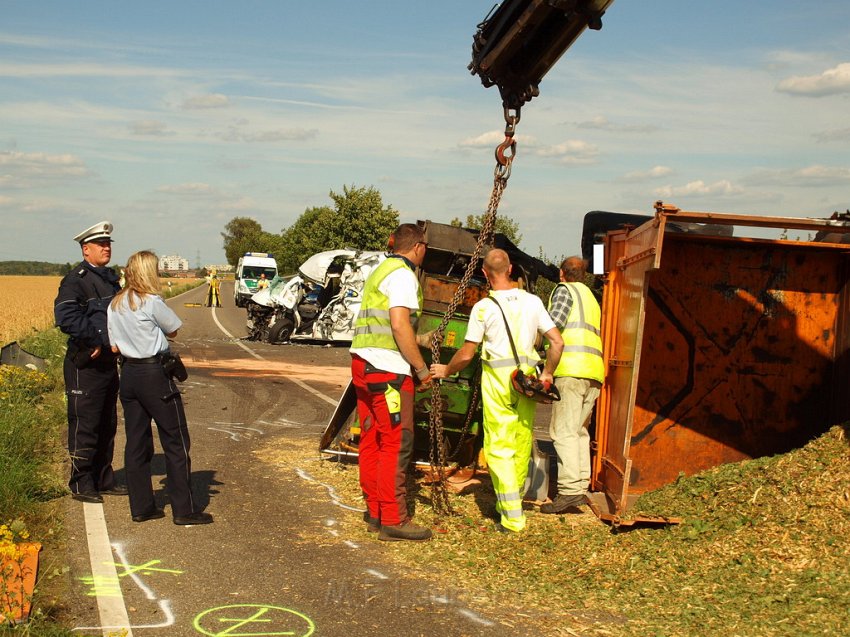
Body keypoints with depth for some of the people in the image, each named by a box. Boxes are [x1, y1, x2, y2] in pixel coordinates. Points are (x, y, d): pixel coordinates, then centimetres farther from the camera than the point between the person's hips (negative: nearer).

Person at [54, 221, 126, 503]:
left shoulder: (111, 278, 14)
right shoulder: (76, 280, -13)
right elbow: (65, 318, -25)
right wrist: (97, 340, -21)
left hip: (108, 361, 9)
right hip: (85, 364, -9)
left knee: (107, 425, 15)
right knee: (85, 426, -2)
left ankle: (104, 480, 26)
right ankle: (81, 485, 7)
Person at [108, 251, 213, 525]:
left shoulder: (115, 305, 7)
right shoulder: (152, 302, -14)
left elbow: (114, 347, 10)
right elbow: (174, 330, -1)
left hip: (128, 374, 7)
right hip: (154, 374, -7)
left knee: (136, 441, 12)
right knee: (176, 441, 1)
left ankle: (141, 507, 16)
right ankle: (184, 509, 4)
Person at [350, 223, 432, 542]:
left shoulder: (380, 271, 21)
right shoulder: (403, 275, -9)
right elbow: (399, 325, -18)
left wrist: (420, 340, 36)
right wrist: (421, 368, -12)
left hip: (363, 363, 10)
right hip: (389, 370, -10)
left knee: (371, 441, 12)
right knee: (396, 444, -6)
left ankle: (375, 511, 19)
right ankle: (393, 520, -4)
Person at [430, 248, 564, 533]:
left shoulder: (484, 307, -6)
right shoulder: (533, 301, 5)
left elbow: (467, 353, -3)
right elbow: (557, 342, 2)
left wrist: (445, 371, 14)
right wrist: (547, 373, 15)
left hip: (497, 380, -4)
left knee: (499, 448, -1)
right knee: (522, 446, 14)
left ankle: (512, 517, -6)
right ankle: (511, 503, 28)